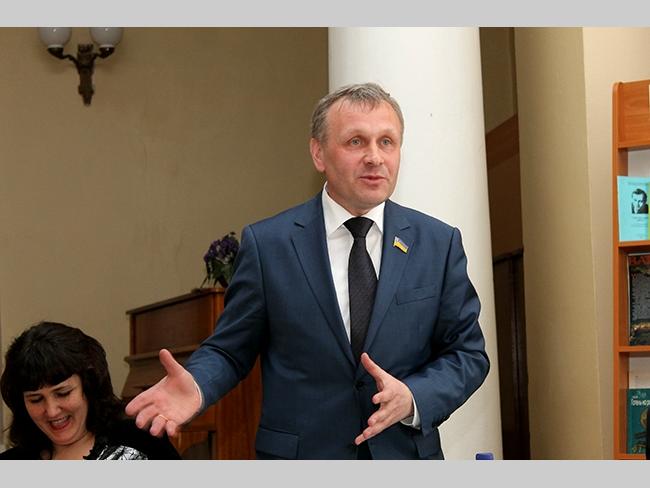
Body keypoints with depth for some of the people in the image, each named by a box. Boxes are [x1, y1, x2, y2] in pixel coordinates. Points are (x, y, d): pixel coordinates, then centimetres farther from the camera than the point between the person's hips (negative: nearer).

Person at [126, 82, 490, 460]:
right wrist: (196, 387, -22)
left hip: (407, 455, 1)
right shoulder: (267, 244, -6)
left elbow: (468, 353, 1)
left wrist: (413, 399, -17)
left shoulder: (440, 243, -2)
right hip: (299, 455, -1)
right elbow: (230, 350, -1)